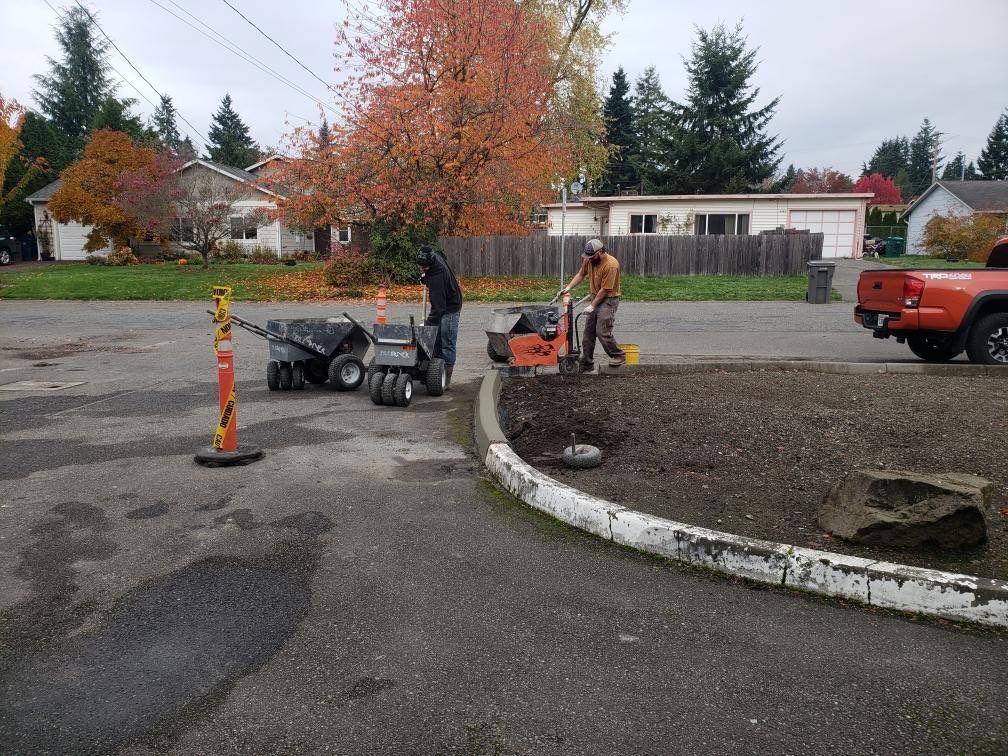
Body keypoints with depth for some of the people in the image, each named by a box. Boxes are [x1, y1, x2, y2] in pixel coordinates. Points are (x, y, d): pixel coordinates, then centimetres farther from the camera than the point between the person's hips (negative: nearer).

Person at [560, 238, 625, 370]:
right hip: (595, 297, 8)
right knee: (588, 332, 6)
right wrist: (568, 287, 3)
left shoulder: (611, 265, -24)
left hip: (608, 300, -8)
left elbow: (605, 290, -21)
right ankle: (586, 362, 13)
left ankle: (618, 356, 8)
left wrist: (592, 306, -17)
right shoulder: (589, 260, -1)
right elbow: (581, 274, 14)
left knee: (602, 332, -12)